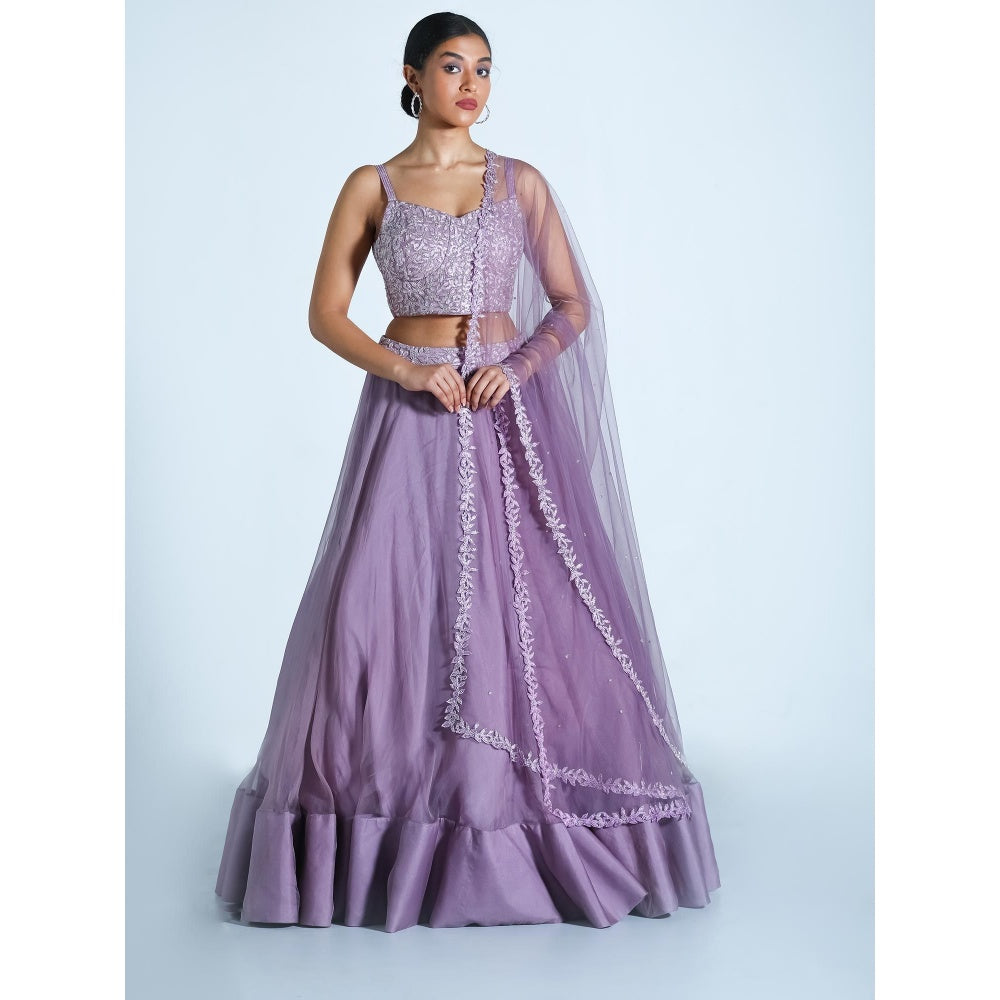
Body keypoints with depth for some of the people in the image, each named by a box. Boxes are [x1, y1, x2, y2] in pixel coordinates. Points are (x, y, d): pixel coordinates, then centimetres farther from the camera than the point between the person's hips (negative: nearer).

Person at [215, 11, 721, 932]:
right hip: (410, 412, -1)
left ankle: (545, 826, 10)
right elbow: (326, 315, 4)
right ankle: (379, 843, 8)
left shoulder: (522, 183, 9)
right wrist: (401, 367, -12)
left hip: (509, 410, 1)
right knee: (383, 606, -8)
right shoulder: (371, 187, 6)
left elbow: (574, 306, 7)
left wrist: (520, 366, -11)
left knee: (539, 605, -5)